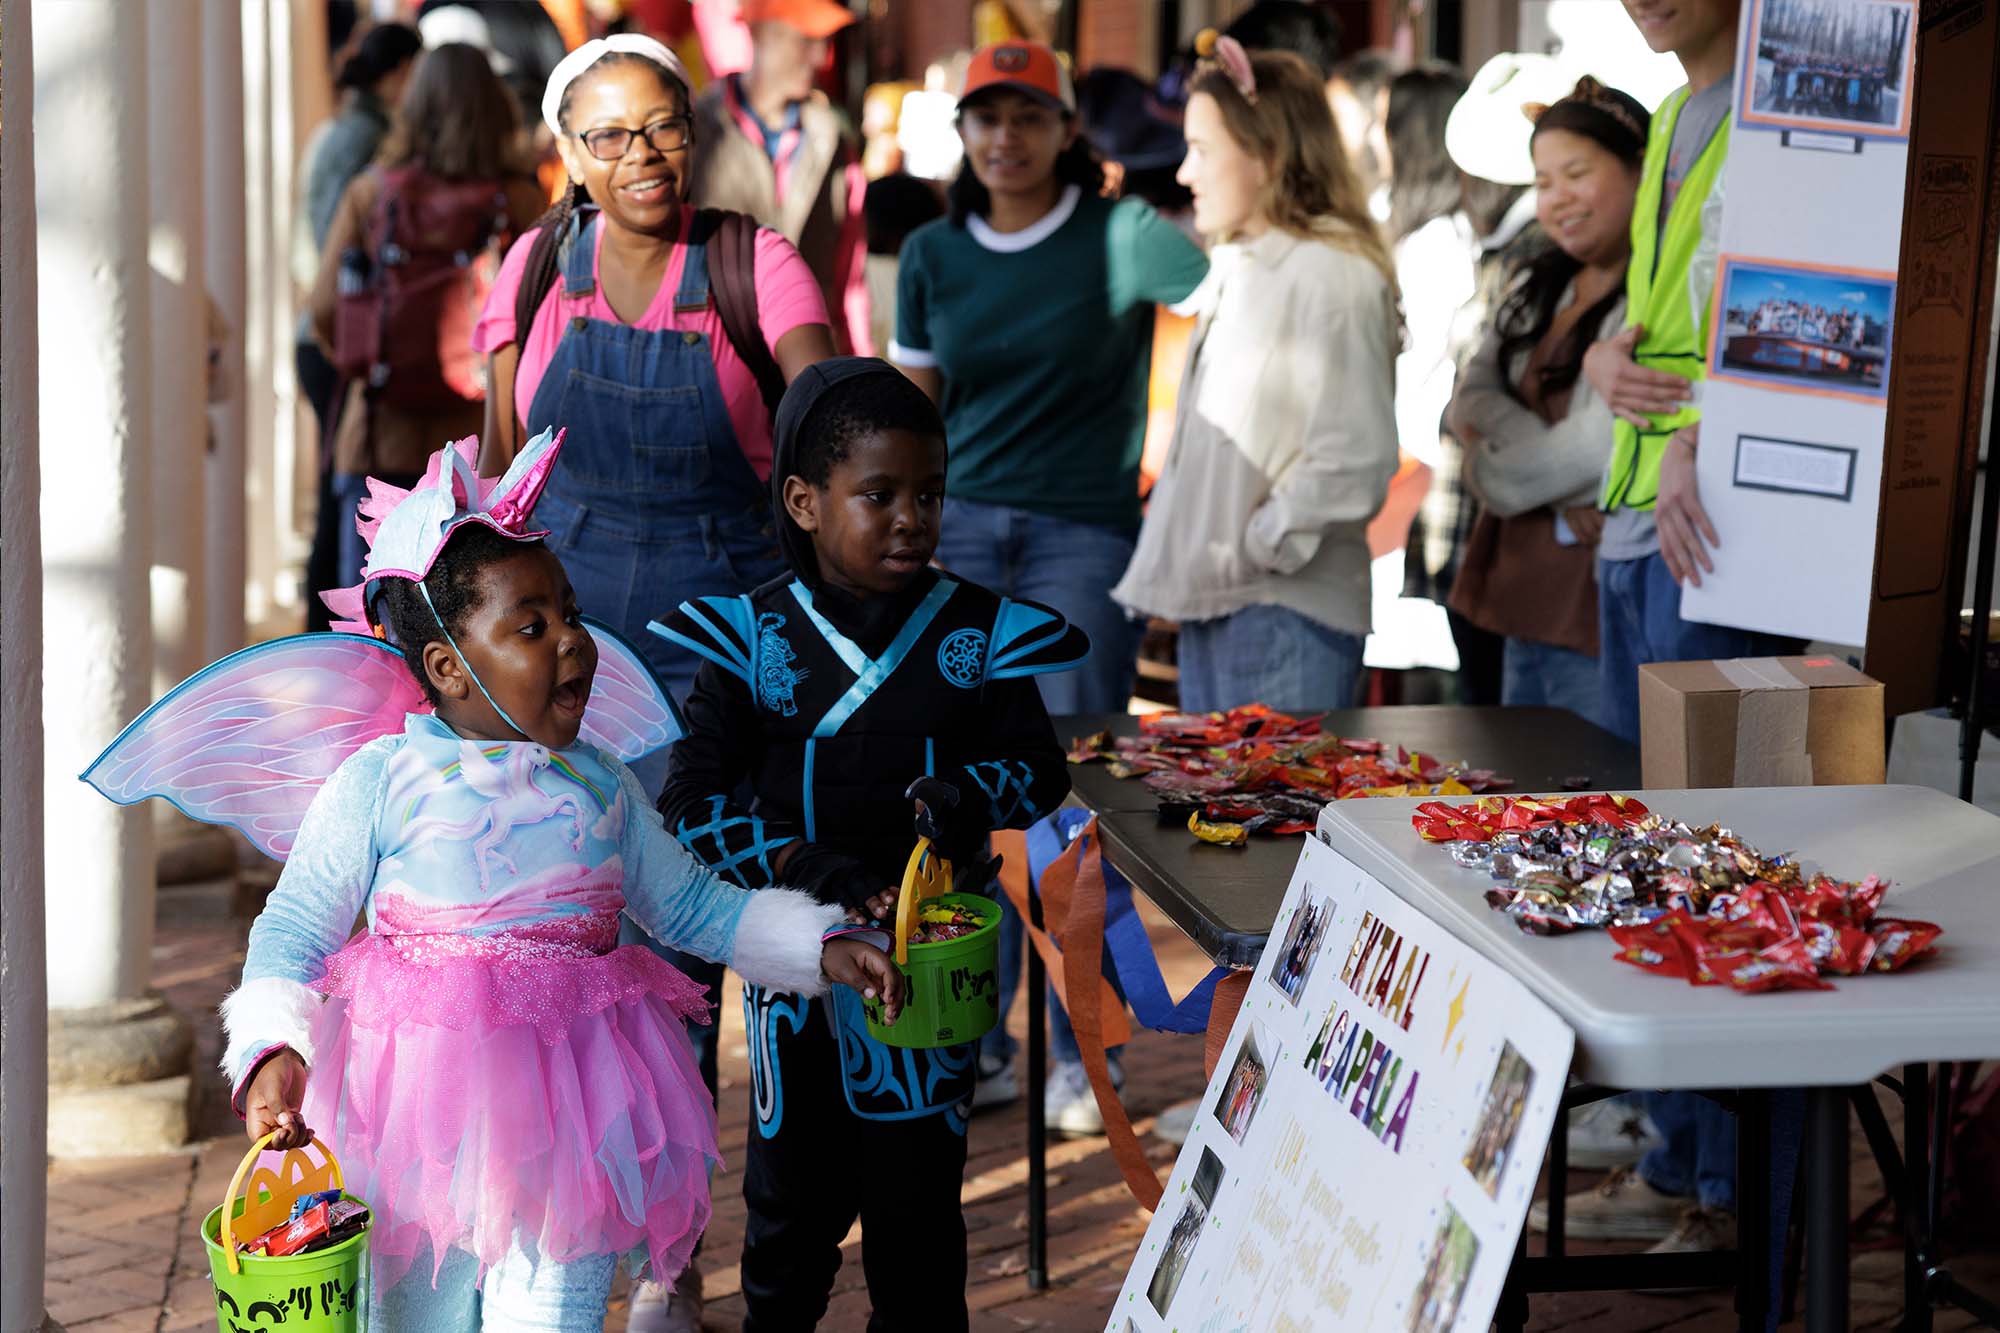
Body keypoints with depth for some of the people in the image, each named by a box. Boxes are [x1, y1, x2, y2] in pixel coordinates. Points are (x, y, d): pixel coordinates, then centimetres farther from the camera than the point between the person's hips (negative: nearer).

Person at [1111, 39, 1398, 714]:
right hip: (1211, 605, 9)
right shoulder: (1235, 272, 16)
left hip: (1288, 612, -9)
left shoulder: (1332, 275, -12)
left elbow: (1356, 462, -18)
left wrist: (1257, 550, -13)